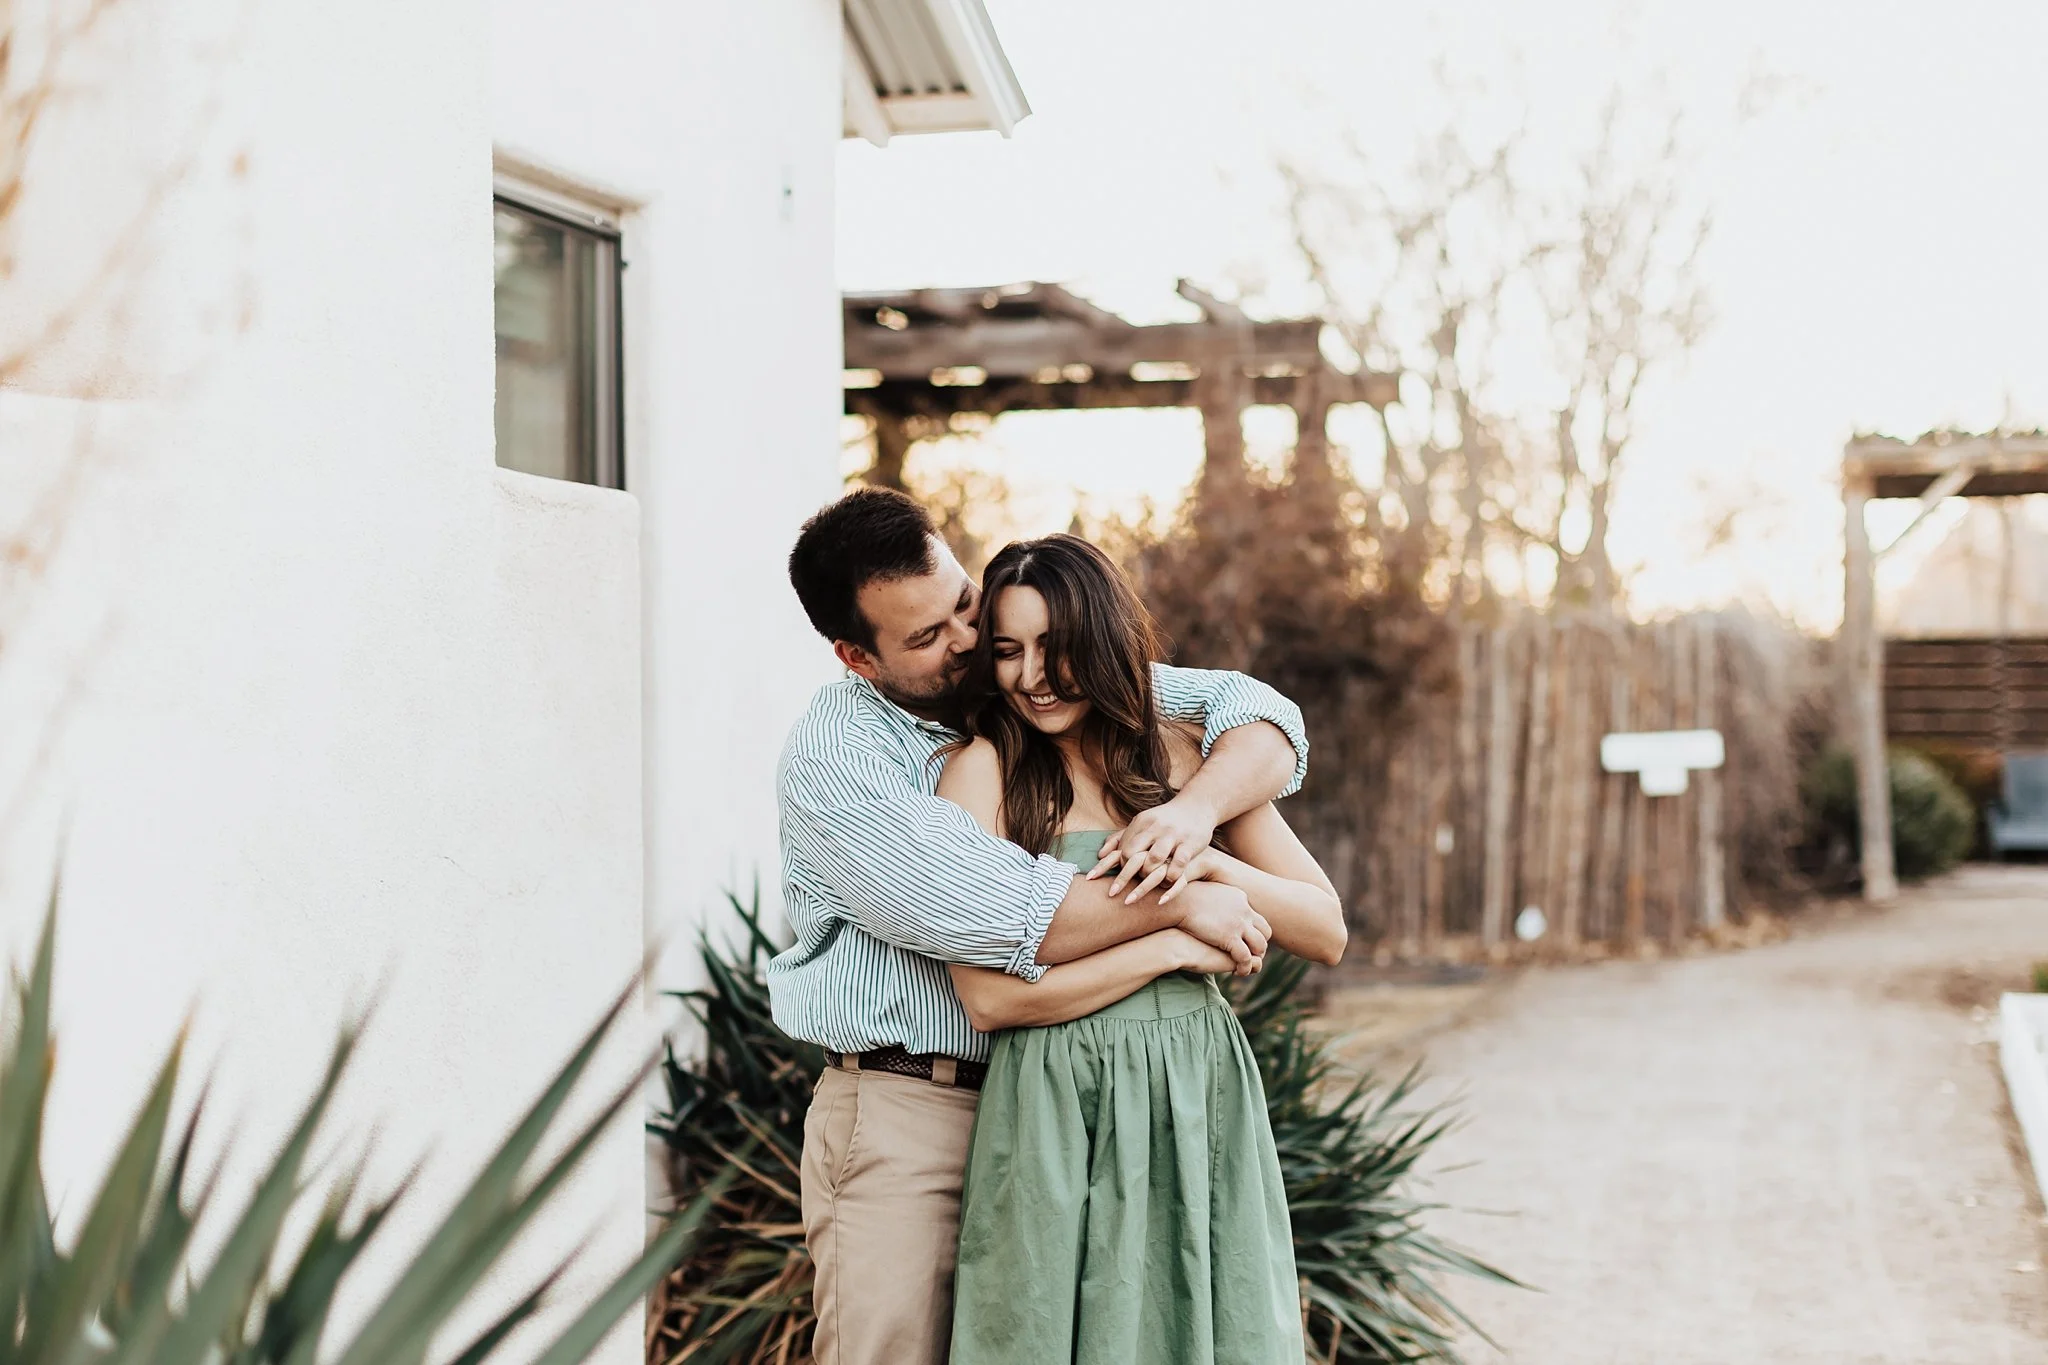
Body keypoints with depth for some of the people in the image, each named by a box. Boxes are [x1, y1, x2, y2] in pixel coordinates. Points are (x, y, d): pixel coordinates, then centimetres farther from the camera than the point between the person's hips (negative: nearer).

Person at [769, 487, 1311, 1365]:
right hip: (904, 1122, -4)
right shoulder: (831, 755, -11)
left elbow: (1259, 717, 6)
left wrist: (1196, 807, -16)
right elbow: (994, 919, -22)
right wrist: (1182, 904, -16)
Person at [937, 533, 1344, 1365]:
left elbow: (1328, 934, 4)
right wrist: (1176, 946, -11)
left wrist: (1208, 860, -12)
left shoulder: (1194, 757, 6)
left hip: (1202, 1100, 3)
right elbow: (988, 996, -12)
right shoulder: (982, 771, -4)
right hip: (1059, 1116, -3)